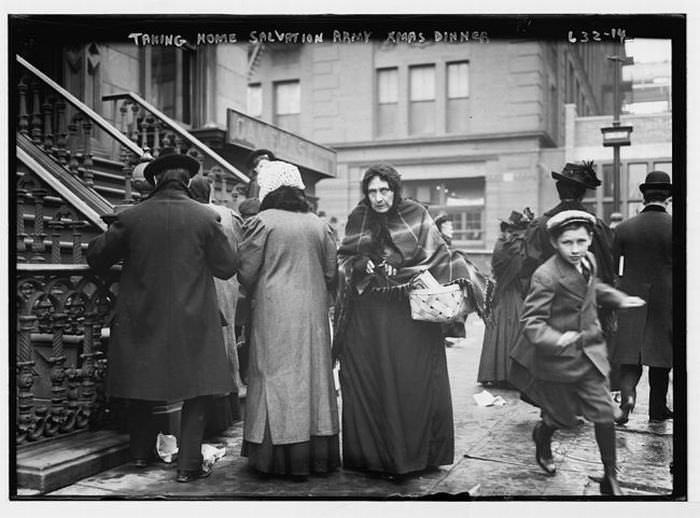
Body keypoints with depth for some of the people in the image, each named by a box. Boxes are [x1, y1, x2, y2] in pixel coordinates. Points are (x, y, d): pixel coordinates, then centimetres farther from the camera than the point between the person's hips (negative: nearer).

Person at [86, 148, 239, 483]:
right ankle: (188, 464, 10)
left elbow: (96, 257, 6)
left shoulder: (131, 218, -5)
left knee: (142, 390, 19)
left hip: (141, 320, 2)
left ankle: (141, 453, 33)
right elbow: (228, 267, -1)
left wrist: (110, 235, 25)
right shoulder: (205, 218, -9)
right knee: (195, 392, 9)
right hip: (193, 323, -2)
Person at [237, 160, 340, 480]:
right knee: (314, 375, 11)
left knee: (278, 380, 2)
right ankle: (319, 455, 18)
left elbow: (246, 271, -6)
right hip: (313, 312, 5)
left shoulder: (262, 222, -6)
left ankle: (284, 459, 6)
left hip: (275, 312, -4)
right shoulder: (317, 224, 7)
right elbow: (331, 273, 8)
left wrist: (255, 295, 13)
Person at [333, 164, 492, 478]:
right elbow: (342, 261, 9)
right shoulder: (357, 220, 5)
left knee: (416, 385, 0)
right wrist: (361, 266, -12)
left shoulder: (417, 217, 0)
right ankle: (371, 454, 15)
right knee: (369, 386, 2)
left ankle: (416, 453, 15)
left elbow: (441, 258, -2)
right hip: (367, 319, 2)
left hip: (413, 314, -1)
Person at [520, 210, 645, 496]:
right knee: (564, 418, 9)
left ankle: (610, 478, 16)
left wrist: (618, 299, 18)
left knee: (604, 415, 1)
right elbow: (531, 322, -22)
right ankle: (542, 435, 45)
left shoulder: (589, 261, 2)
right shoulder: (545, 276, -22)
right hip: (559, 359, -5)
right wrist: (557, 340, -38)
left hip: (591, 352, 5)